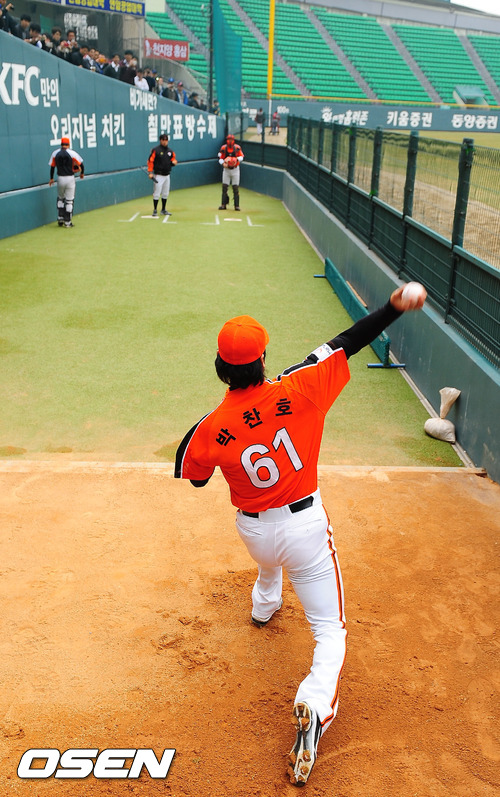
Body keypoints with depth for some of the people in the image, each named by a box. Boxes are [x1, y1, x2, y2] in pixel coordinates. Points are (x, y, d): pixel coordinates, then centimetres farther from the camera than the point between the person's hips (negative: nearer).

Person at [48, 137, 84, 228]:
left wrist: (51, 178, 19)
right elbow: (81, 164, -4)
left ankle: (60, 218, 16)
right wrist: (82, 173, 15)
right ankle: (67, 222, 5)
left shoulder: (55, 153, 2)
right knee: (69, 200, 4)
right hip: (70, 178, -3)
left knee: (60, 198, 21)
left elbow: (52, 166, 7)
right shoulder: (72, 153, -7)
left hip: (60, 178, 3)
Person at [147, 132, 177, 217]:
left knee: (165, 193, 12)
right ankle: (155, 210, -1)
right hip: (158, 175, -6)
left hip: (167, 175, 6)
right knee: (157, 193, -8)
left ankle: (163, 210, 22)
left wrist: (174, 162, -6)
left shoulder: (170, 151, 11)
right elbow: (150, 161, -10)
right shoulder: (155, 150, -7)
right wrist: (150, 172, -18)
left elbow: (174, 159, 20)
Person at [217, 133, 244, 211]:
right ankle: (223, 204, 7)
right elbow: (220, 158, 2)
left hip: (235, 169, -1)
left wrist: (237, 159, -22)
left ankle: (237, 205, 2)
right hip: (226, 169, 1)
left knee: (236, 188, -3)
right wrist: (223, 163, -18)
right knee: (224, 187, 0)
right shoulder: (223, 148, -1)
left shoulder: (237, 148, -4)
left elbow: (241, 157, -1)